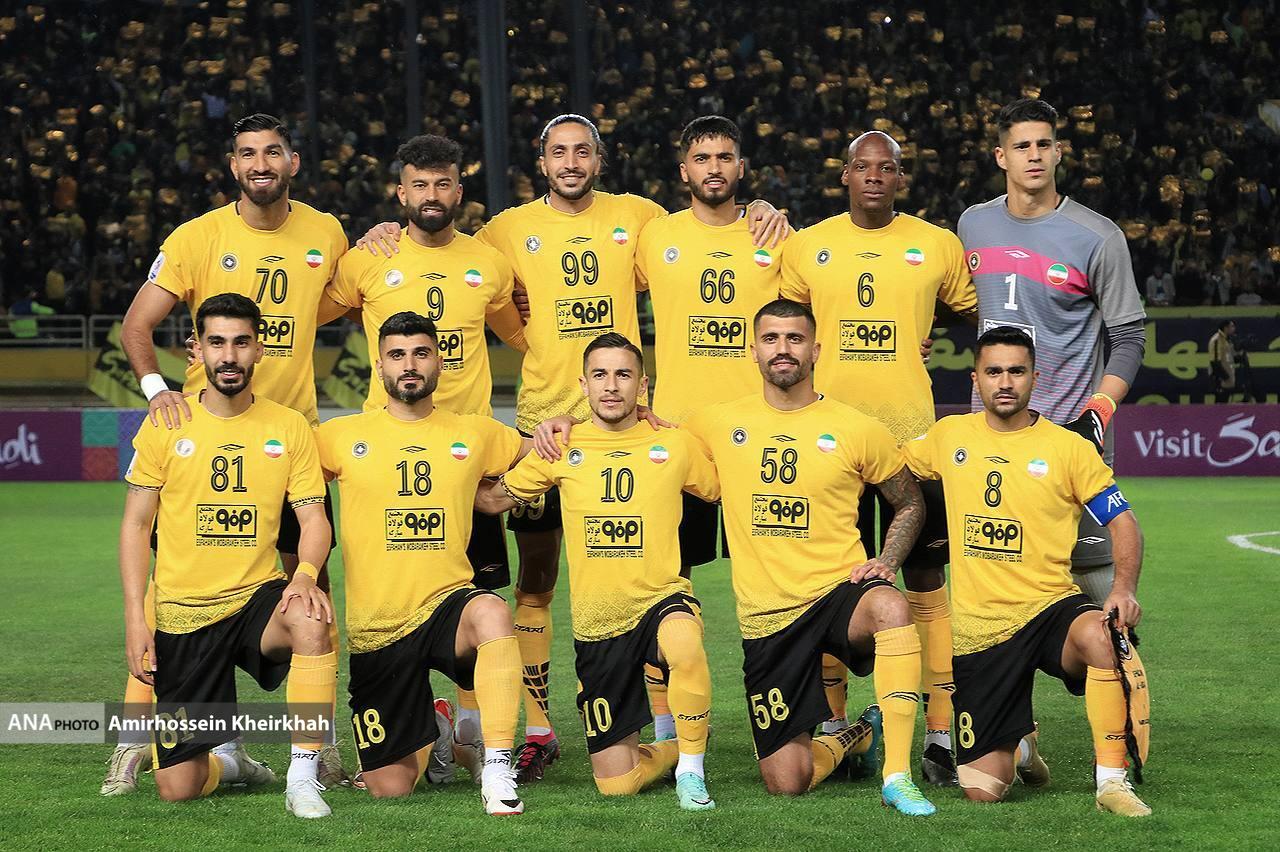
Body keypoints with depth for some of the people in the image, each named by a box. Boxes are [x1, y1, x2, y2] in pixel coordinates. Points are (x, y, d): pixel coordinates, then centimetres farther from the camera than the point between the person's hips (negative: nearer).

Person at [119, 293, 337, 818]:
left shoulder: (289, 427, 2)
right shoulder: (165, 425, 0)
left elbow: (314, 518, 0)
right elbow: (136, 524, 3)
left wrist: (305, 574, -22)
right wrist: (135, 618, -6)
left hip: (258, 598, 0)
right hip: (181, 613, 0)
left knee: (310, 618, -38)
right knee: (175, 787, -7)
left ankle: (303, 777, -26)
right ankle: (230, 762, 31)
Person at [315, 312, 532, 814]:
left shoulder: (476, 434, 8)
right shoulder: (343, 437, 4)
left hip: (446, 604, -1)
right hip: (375, 627, 1)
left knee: (492, 612, -40)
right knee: (389, 788, 2)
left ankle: (497, 767, -32)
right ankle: (428, 732, 39)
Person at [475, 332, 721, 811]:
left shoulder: (675, 445, 0)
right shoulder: (562, 449, 2)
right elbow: (494, 499, 12)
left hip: (661, 600, -2)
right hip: (596, 624, 2)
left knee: (684, 643, -42)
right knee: (616, 784, 1)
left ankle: (691, 769, -19)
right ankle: (677, 750, 36)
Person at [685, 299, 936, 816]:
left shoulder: (857, 430, 1)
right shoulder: (720, 425, 4)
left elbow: (909, 504, 14)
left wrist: (886, 563, -2)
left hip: (839, 592, -2)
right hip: (765, 616, 2)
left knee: (890, 607, -41)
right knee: (786, 782, -4)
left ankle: (897, 775, -32)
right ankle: (850, 738, 33)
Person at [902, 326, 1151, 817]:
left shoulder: (1068, 447, -2)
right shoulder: (949, 437, 5)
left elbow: (1122, 523, -1)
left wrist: (1124, 587, -19)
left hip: (1050, 607, -2)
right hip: (979, 625, 2)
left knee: (1097, 634, -41)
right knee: (981, 790, -3)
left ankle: (1112, 782, -30)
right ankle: (1018, 745, 35)